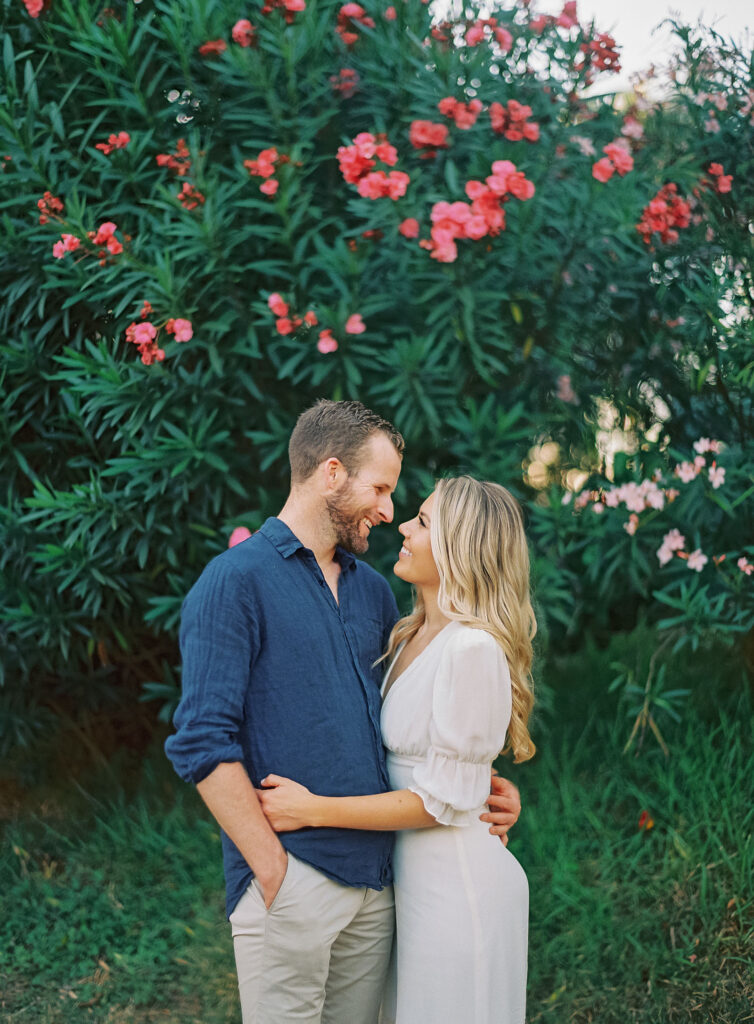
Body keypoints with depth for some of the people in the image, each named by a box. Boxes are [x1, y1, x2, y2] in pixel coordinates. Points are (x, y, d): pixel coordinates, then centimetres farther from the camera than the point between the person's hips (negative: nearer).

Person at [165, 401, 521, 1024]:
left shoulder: (373, 591, 15)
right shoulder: (235, 581, -7)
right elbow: (203, 743, -13)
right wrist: (274, 872, -15)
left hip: (376, 879, 7)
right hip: (291, 879, -6)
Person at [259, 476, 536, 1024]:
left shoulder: (472, 649, -20)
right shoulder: (414, 637, 8)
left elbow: (441, 801, -20)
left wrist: (314, 810, -19)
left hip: (457, 881, -9)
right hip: (416, 874, 9)